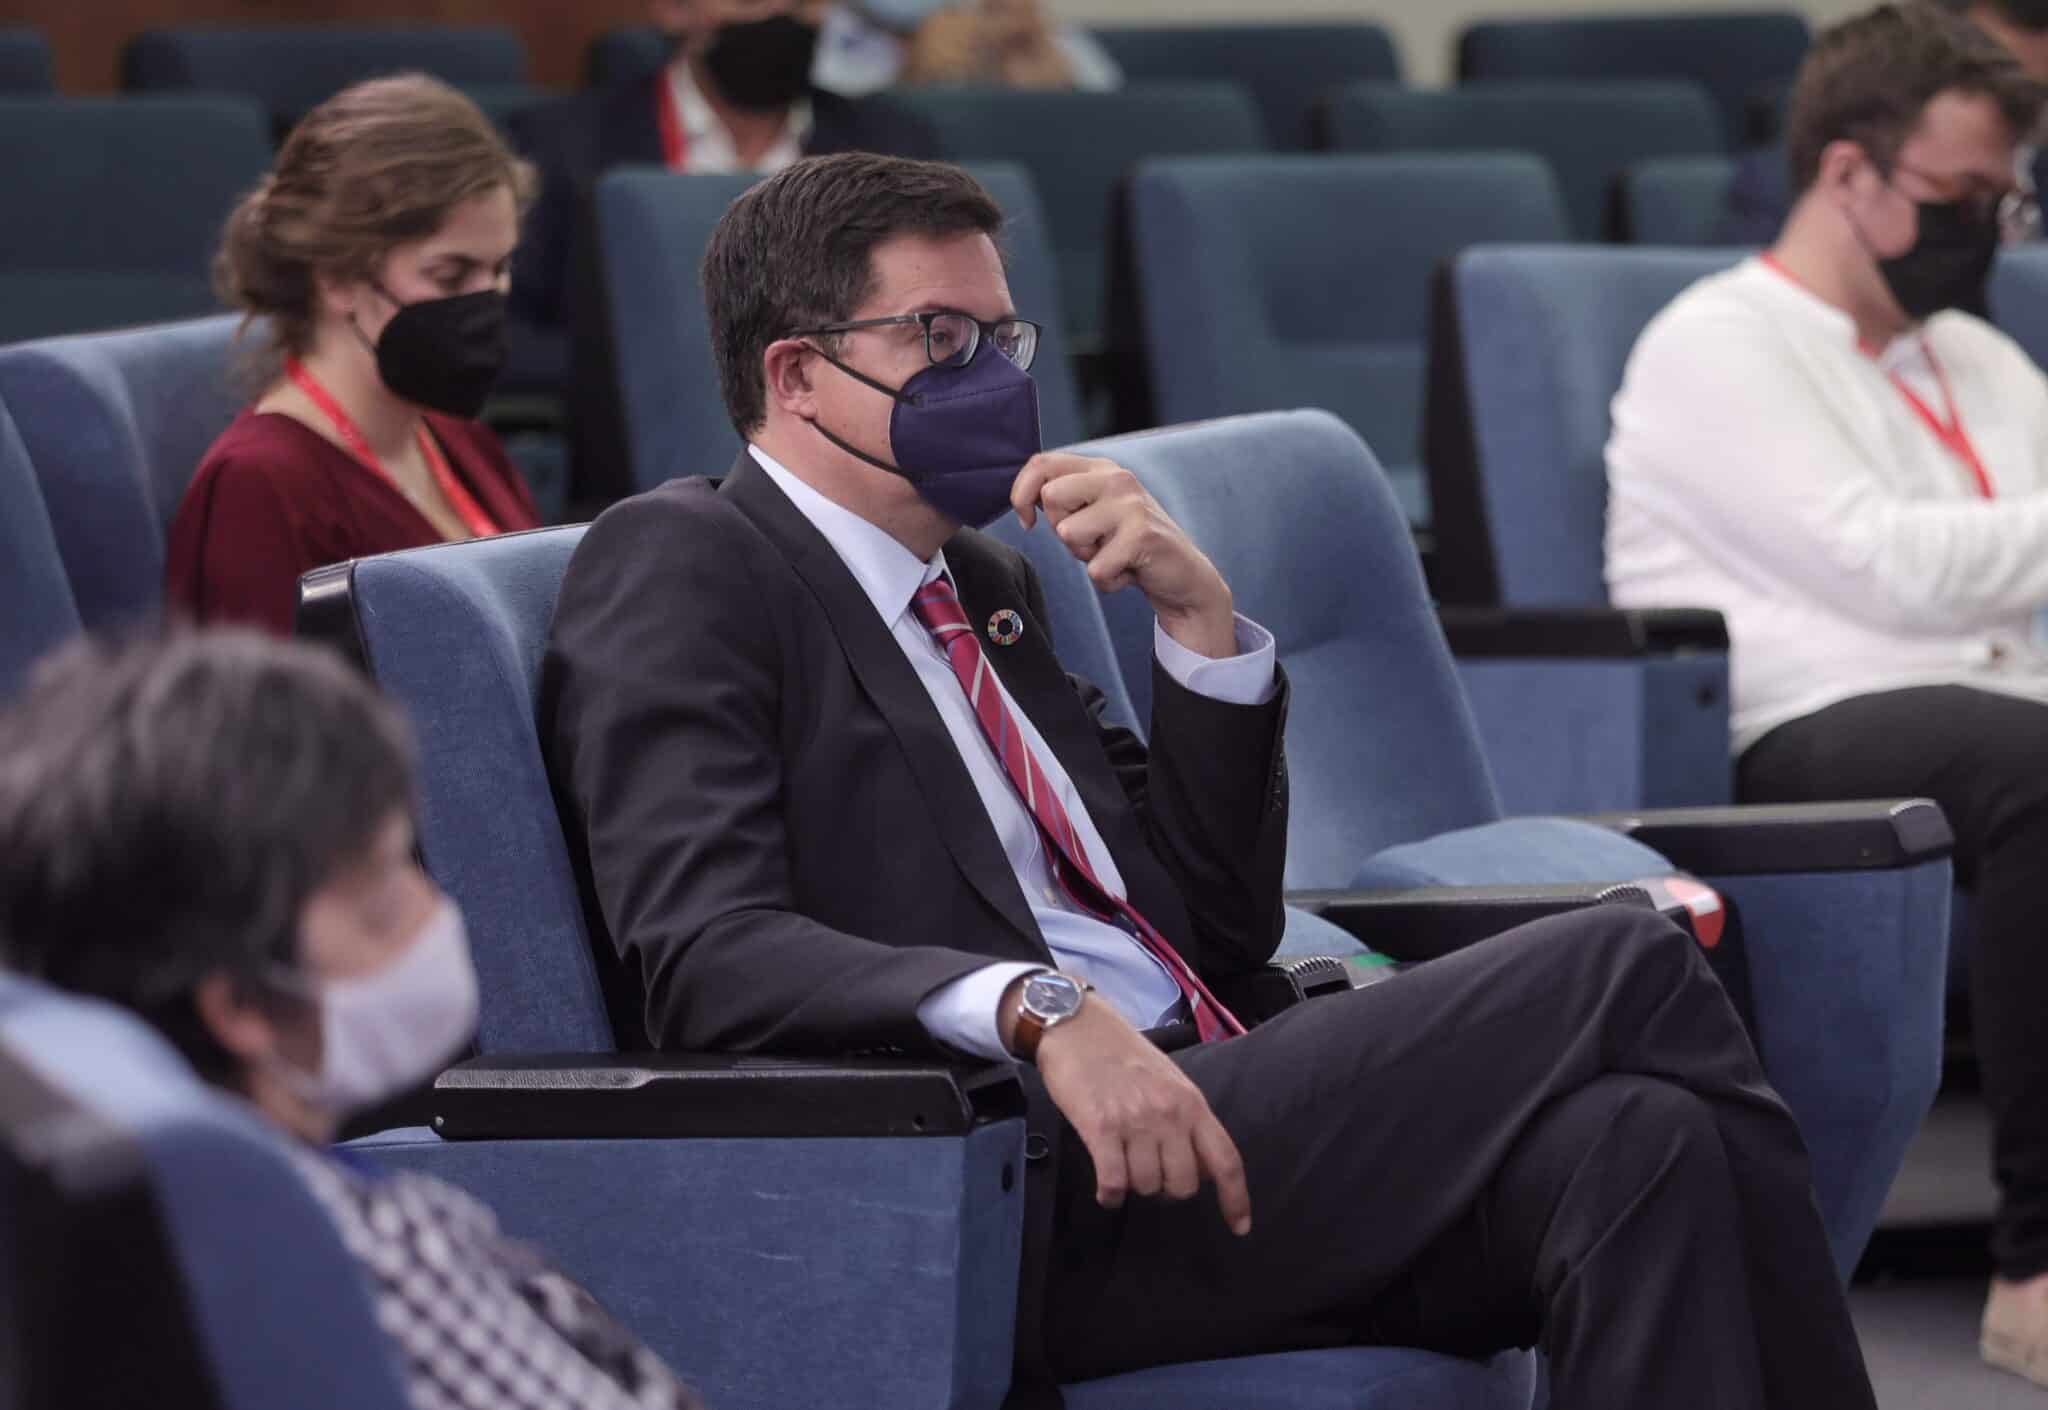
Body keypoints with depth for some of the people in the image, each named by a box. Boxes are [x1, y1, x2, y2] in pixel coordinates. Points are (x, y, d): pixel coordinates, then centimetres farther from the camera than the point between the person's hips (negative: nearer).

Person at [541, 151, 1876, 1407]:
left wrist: (1201, 618, 10)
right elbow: (702, 951, -15)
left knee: (1634, 1142, -22)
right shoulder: (678, 567, 1)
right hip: (1038, 1195, -8)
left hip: (1201, 1118, 8)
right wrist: (1039, 1012, -29)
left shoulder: (983, 582, 26)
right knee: (1626, 968, -19)